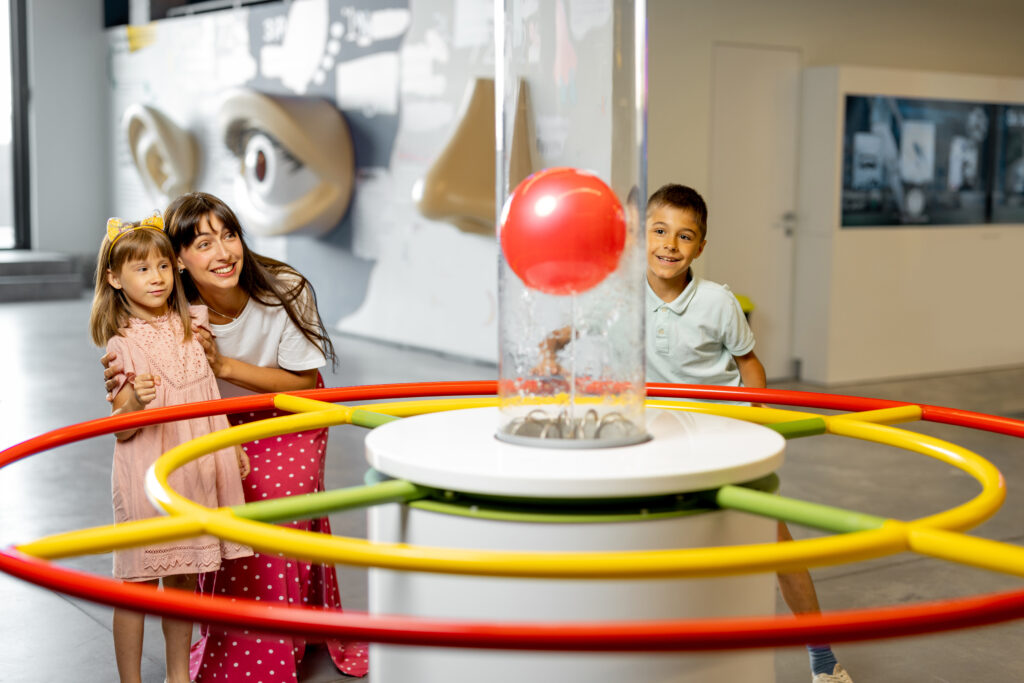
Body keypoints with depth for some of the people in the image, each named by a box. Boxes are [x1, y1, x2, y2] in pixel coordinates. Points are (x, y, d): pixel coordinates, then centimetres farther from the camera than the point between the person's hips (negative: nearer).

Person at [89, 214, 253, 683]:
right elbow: (120, 430, -12)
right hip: (146, 477, -5)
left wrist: (230, 445, 23)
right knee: (137, 582, 2)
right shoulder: (122, 346, -11)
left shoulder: (190, 324, 6)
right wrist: (135, 403, -32)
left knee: (182, 578, 15)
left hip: (195, 470, 5)